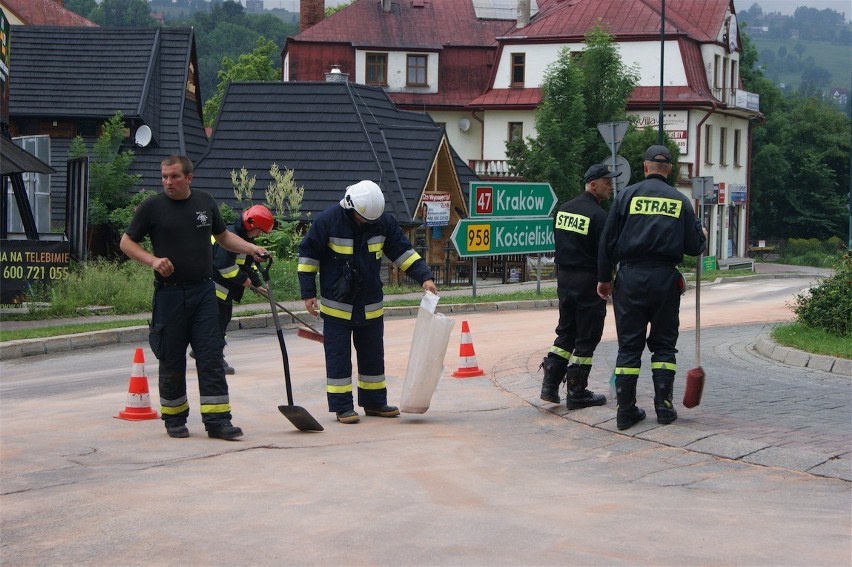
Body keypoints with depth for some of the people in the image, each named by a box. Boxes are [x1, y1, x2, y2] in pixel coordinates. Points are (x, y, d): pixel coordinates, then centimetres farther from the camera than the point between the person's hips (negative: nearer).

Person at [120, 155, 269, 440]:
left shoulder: (205, 203, 10)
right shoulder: (152, 206, -1)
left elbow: (223, 236, 24)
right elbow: (127, 242, 3)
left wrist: (250, 248, 8)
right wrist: (152, 260, -13)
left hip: (203, 291, 2)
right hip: (169, 293, -2)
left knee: (211, 356, -4)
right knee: (172, 360, 4)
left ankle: (217, 420, -5)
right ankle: (174, 419, 18)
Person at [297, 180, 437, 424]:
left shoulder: (384, 222, -6)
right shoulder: (328, 220, -16)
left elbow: (403, 251, 3)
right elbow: (308, 254, -8)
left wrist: (425, 276, -9)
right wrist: (308, 293, -9)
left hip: (370, 305, 4)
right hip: (337, 305, -4)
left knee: (373, 354, 12)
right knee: (338, 356, -2)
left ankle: (375, 402, 23)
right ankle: (342, 406, 4)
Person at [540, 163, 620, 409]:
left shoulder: (564, 209, 9)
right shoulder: (598, 215, -16)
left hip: (564, 278, 8)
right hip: (588, 281, -8)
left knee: (566, 332, 16)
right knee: (586, 338, 1)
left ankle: (550, 385, 9)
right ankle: (577, 393, 5)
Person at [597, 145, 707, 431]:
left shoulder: (627, 195, 1)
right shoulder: (680, 201, 5)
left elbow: (607, 241, 0)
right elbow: (694, 246, 4)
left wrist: (604, 278, 8)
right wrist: (702, 236, 27)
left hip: (630, 278, -1)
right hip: (665, 279, 1)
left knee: (629, 345, 3)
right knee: (664, 344, 11)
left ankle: (626, 410, 1)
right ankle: (664, 406, 6)